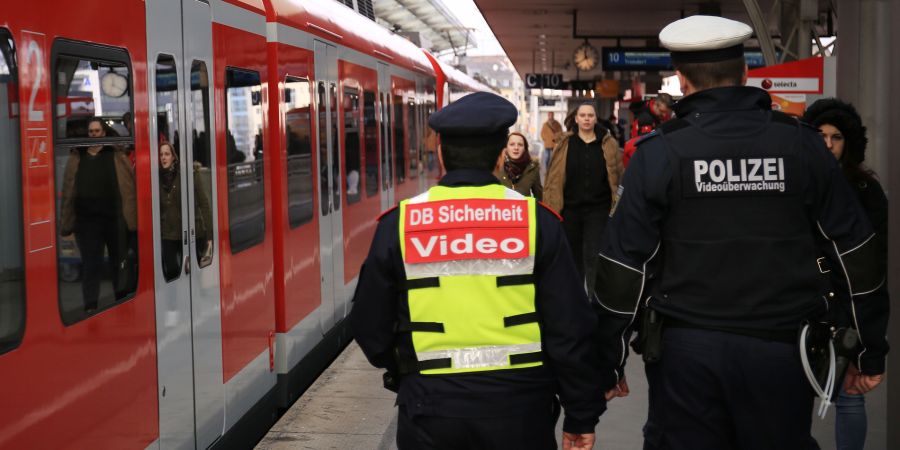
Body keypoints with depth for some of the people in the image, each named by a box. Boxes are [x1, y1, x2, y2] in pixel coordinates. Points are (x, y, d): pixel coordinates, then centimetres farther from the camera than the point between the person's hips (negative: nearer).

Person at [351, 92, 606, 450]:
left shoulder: (399, 224, -3)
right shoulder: (535, 220, -5)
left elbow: (370, 326, 4)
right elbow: (570, 329, -4)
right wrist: (582, 416, 5)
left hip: (431, 407, 0)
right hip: (518, 406, 0)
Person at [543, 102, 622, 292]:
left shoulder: (609, 144, 1)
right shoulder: (565, 144, 2)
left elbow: (618, 177, 2)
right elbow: (554, 178, 1)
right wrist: (551, 206, -5)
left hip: (598, 210, -2)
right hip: (570, 209, 2)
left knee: (593, 256, -7)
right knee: (573, 255, 13)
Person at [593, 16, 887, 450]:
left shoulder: (658, 153, -4)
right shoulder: (802, 144, 1)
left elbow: (624, 263, -5)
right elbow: (855, 249, 4)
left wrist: (608, 361, 4)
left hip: (687, 349, -1)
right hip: (782, 348, 2)